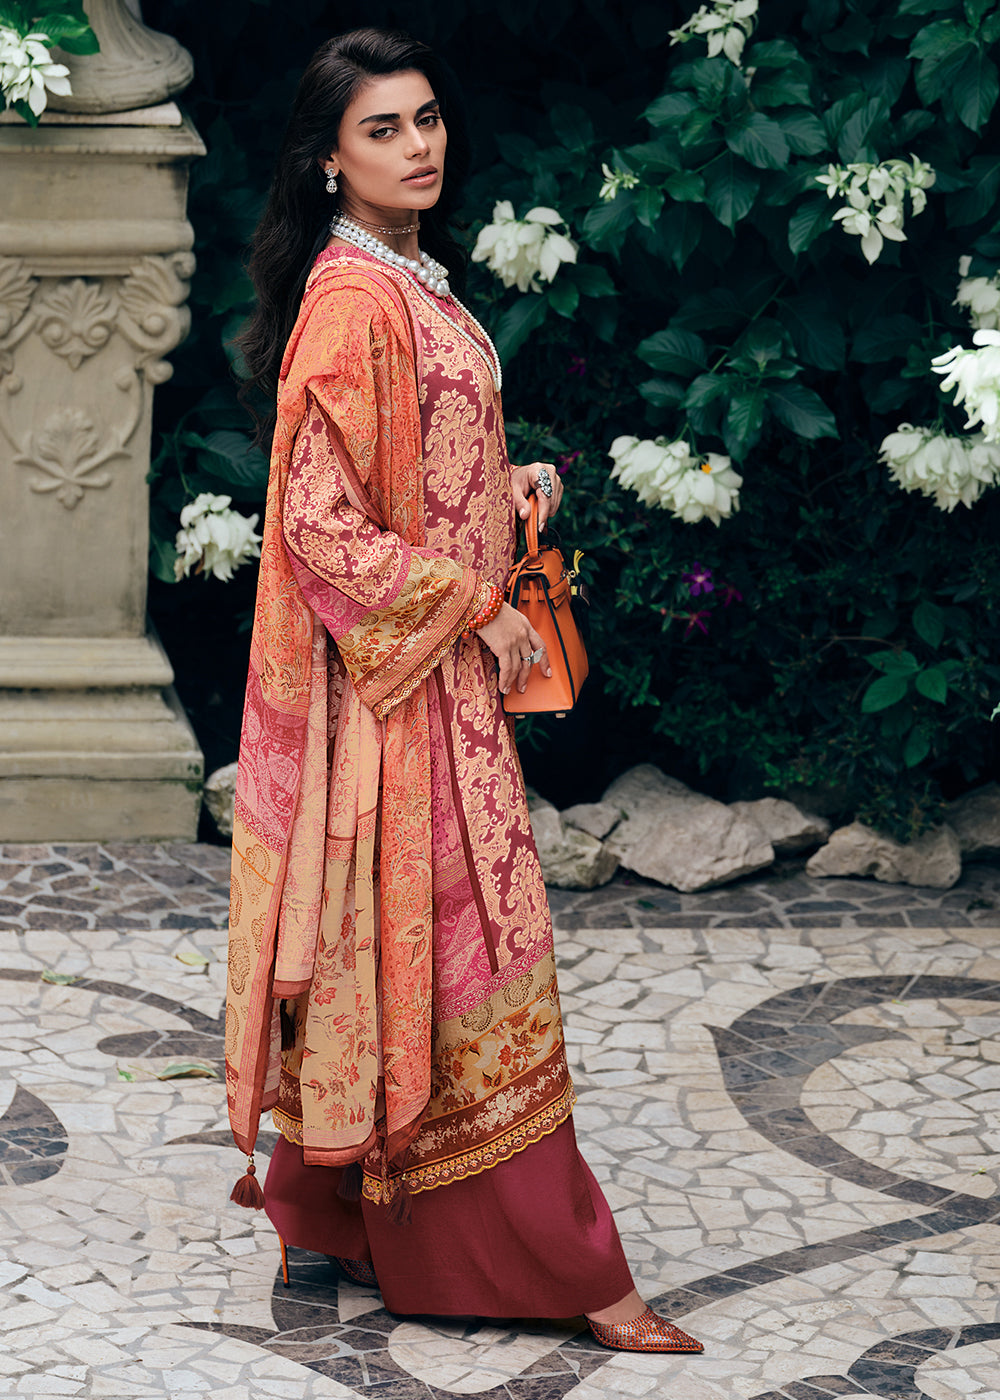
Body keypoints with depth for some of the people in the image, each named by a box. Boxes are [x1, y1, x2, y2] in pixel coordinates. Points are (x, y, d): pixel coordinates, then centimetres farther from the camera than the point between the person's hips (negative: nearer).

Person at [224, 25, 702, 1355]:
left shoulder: (412, 284, 12)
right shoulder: (354, 302, -18)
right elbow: (327, 527, -21)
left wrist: (517, 482, 8)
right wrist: (478, 616, -16)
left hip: (444, 669, 10)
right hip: (397, 680, -10)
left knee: (392, 944, 14)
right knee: (462, 951, -4)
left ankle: (337, 1213, 24)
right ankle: (555, 1264, 0)